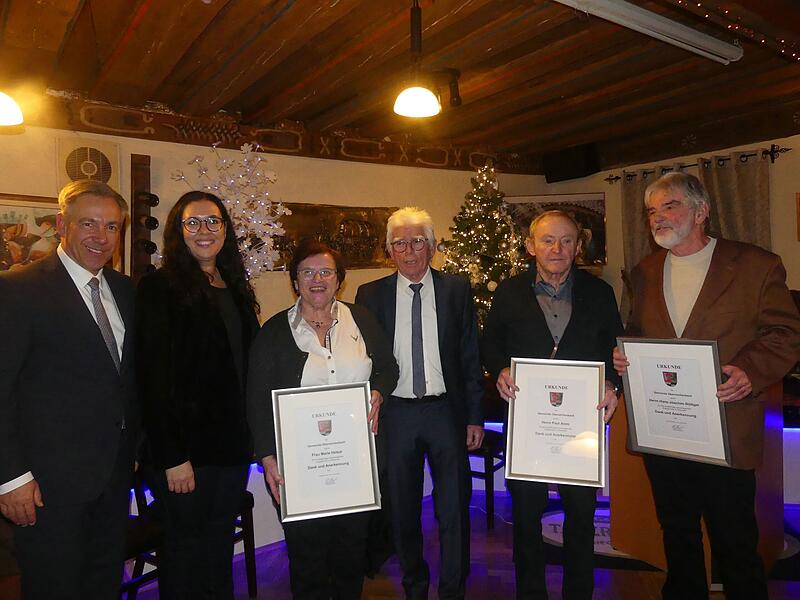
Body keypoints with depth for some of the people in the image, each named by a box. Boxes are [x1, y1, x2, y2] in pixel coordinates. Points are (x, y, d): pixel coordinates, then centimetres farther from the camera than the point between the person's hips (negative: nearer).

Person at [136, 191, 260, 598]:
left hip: (233, 442, 6)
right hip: (186, 446, -6)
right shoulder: (159, 288, -9)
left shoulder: (236, 288, 11)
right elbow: (154, 377, -14)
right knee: (186, 546, 9)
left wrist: (251, 437, 8)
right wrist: (171, 457, -17)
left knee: (221, 547, 17)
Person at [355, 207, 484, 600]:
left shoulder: (457, 290, 0)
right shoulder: (371, 295, 0)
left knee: (454, 508, 8)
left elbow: (470, 357, 2)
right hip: (395, 413, 1)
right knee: (403, 509, 15)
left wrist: (474, 417, 0)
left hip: (446, 410, 0)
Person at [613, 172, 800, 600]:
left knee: (735, 544, 9)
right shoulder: (645, 272, 9)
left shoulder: (757, 266, -5)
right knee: (677, 537, 21)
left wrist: (751, 371, -22)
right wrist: (623, 356, -6)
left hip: (725, 434, -4)